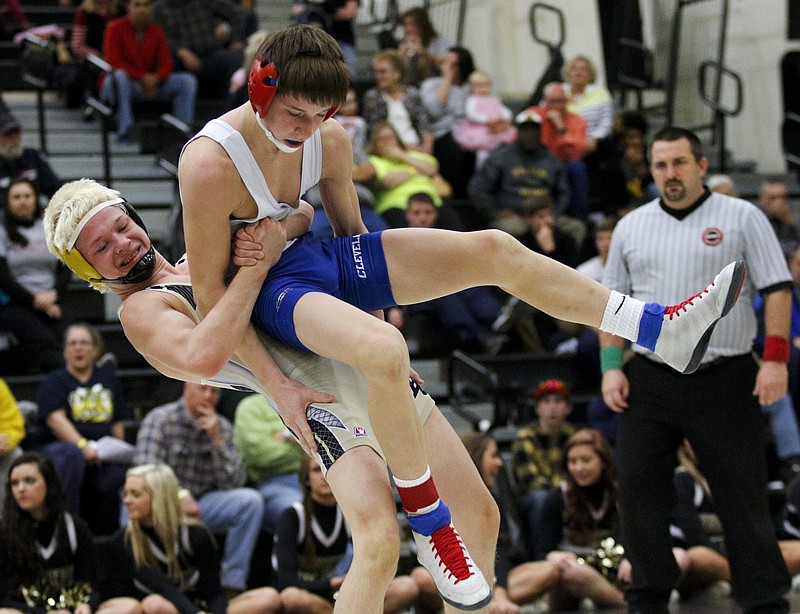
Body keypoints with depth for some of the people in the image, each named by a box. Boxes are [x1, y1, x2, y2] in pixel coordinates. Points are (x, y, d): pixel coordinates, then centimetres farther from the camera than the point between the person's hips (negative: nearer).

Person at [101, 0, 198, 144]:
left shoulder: (157, 31, 8)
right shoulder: (115, 28, -5)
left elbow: (166, 64, 4)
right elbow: (113, 62, -14)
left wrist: (155, 78, -20)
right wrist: (142, 77, -21)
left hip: (150, 83, 4)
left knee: (188, 80, -12)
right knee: (119, 77, -41)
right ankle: (124, 129, -42)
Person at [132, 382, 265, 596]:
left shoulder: (222, 427, 8)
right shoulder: (160, 419, -7)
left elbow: (233, 484, -2)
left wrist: (217, 439, -13)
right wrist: (179, 495, -36)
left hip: (201, 504, 5)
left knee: (250, 500, -19)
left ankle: (232, 584, -16)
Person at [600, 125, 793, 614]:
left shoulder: (742, 217, 1)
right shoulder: (631, 227, 11)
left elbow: (776, 289, -3)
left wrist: (776, 359, -12)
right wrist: (611, 366, 4)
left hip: (726, 380, -3)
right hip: (649, 381, 3)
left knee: (743, 494, -2)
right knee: (639, 487, 1)